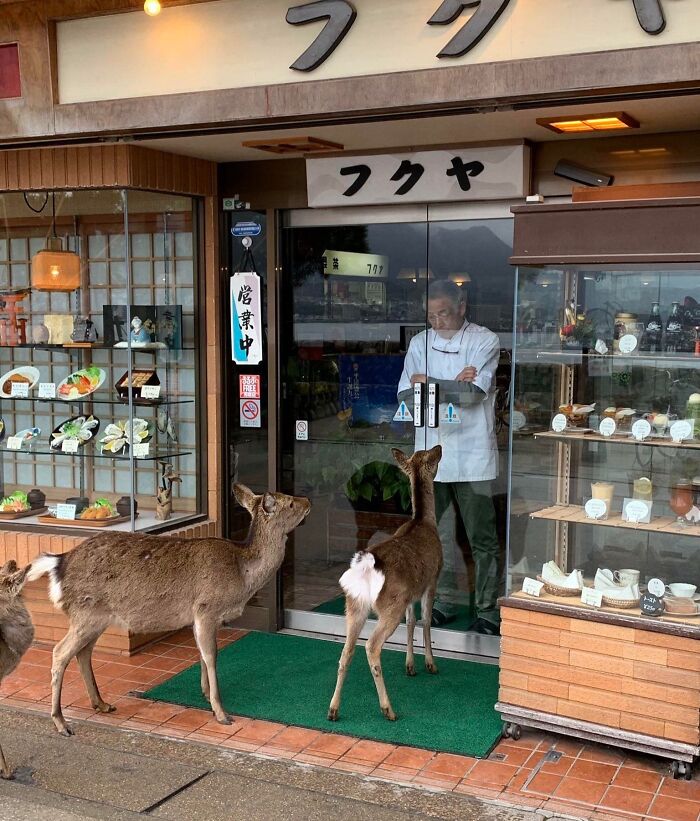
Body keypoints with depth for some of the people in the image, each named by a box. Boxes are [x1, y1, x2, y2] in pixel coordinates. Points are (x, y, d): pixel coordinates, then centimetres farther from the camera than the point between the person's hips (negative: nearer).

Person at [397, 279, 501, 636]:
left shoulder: (485, 341, -3)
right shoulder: (420, 343, 10)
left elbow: (474, 392, -17)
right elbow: (407, 396, 0)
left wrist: (430, 384, -9)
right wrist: (453, 386, -14)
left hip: (472, 455, -4)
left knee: (482, 536, 1)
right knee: (434, 532, 11)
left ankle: (488, 610, 11)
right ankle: (443, 602, 25)